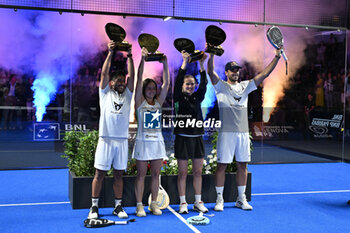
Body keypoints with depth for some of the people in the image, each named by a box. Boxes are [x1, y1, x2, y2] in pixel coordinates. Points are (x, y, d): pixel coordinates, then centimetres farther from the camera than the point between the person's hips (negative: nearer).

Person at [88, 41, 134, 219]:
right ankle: (94, 206, 10)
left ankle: (118, 206, 16)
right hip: (106, 139, -2)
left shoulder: (127, 95, 14)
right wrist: (110, 53, -2)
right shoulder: (105, 93, 9)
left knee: (119, 174, 8)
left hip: (122, 139, 2)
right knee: (99, 173, 1)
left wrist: (129, 56, 1)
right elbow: (104, 73, -2)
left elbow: (132, 76, 4)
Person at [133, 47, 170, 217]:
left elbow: (166, 84, 0)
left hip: (157, 141, 4)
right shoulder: (140, 101, -1)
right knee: (141, 174, 2)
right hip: (143, 141, -4)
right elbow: (139, 80, -11)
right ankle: (139, 205, 8)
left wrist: (165, 63, -7)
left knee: (156, 174, 8)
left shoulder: (159, 102, 8)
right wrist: (142, 59, -18)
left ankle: (154, 204, 17)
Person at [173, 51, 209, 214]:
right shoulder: (178, 98, 1)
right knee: (182, 173, 2)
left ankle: (198, 202, 17)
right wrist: (185, 62, -19)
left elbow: (203, 85, -4)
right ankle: (183, 203, 11)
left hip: (197, 138, 4)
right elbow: (177, 82, -13)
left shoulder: (197, 98, 10)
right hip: (183, 138, -4)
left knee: (198, 172, 8)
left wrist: (201, 64, -13)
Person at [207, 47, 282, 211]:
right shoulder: (221, 87, 3)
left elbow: (264, 74, 11)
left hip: (243, 132, 4)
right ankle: (219, 199, 10)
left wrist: (277, 57, 3)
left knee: (242, 166, 9)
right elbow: (211, 72, -14)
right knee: (222, 165, -1)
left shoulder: (245, 86, 14)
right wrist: (212, 54, -28)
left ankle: (241, 199, 20)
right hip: (226, 133, -4)